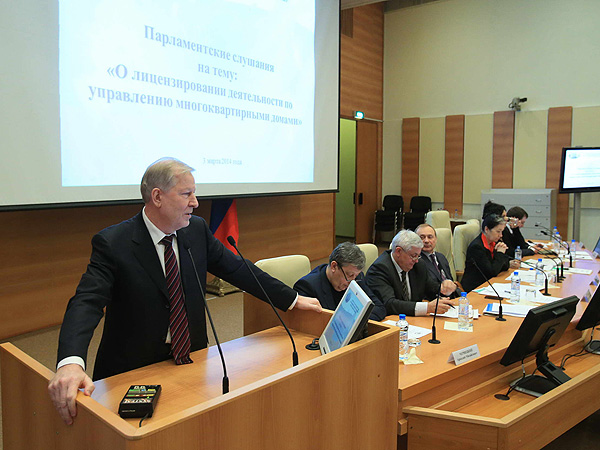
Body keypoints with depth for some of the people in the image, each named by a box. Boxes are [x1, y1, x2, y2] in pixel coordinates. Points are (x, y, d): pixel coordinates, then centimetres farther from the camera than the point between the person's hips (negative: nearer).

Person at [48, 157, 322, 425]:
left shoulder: (197, 229, -1)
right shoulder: (112, 243, -15)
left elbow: (236, 269, 7)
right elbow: (86, 302, -25)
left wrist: (293, 299, 9)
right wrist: (70, 362, -43)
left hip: (190, 361, 4)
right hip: (132, 372, -3)